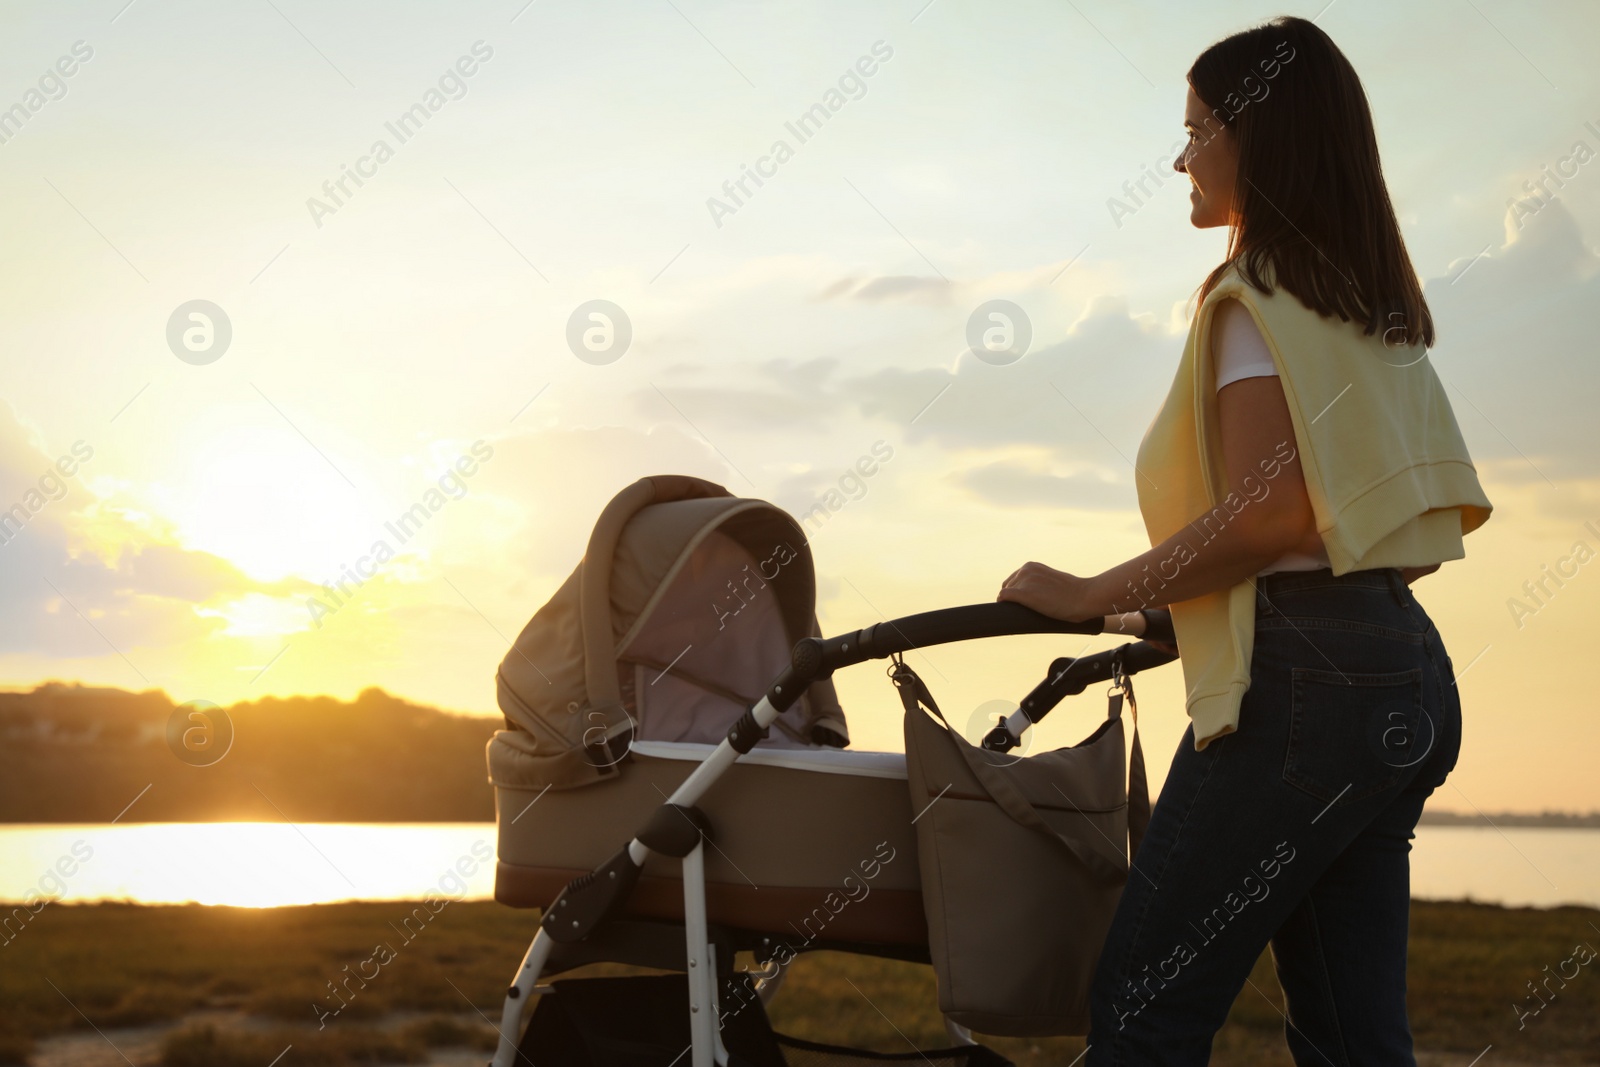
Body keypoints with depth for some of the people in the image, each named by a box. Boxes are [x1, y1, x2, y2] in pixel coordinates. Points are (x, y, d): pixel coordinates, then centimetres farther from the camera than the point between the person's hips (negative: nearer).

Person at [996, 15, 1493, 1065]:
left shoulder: (1257, 294, -7)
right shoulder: (1374, 306, 19)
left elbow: (1269, 513, -18)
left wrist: (1092, 594, -10)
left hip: (1303, 678, -9)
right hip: (1407, 672, 10)